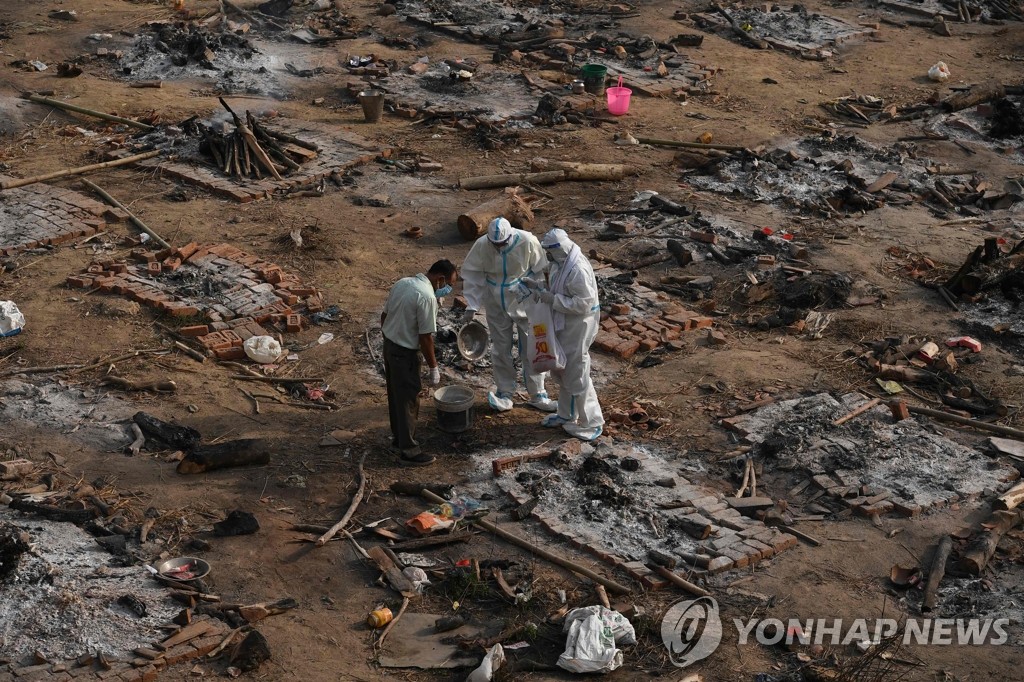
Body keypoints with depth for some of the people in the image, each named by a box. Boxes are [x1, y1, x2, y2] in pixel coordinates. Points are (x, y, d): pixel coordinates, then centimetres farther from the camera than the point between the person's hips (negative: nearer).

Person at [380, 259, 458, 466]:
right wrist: (433, 368, -11)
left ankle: (399, 436, 37)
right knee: (408, 400, 2)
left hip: (389, 346, 9)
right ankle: (409, 450, 8)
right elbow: (426, 337, -21)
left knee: (395, 395, 22)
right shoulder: (427, 297, -23)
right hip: (405, 354, -9)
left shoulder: (402, 283, 3)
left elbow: (384, 316, 12)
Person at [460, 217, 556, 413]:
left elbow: (541, 272, -11)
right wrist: (471, 306, -11)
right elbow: (471, 275, -8)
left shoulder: (528, 242, -23)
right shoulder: (481, 246, -20)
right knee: (501, 349, 11)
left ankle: (537, 394, 20)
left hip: (524, 303, -1)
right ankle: (504, 393, 25)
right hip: (497, 306, 1)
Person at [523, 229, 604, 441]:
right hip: (563, 324, 10)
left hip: (578, 326, -10)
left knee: (576, 374, -1)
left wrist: (552, 299, -26)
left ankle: (591, 423, 10)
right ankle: (567, 414, 38)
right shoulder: (561, 262, 2)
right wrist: (537, 285, 1)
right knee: (561, 369, 21)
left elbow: (583, 303, -29)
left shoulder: (578, 270, -28)